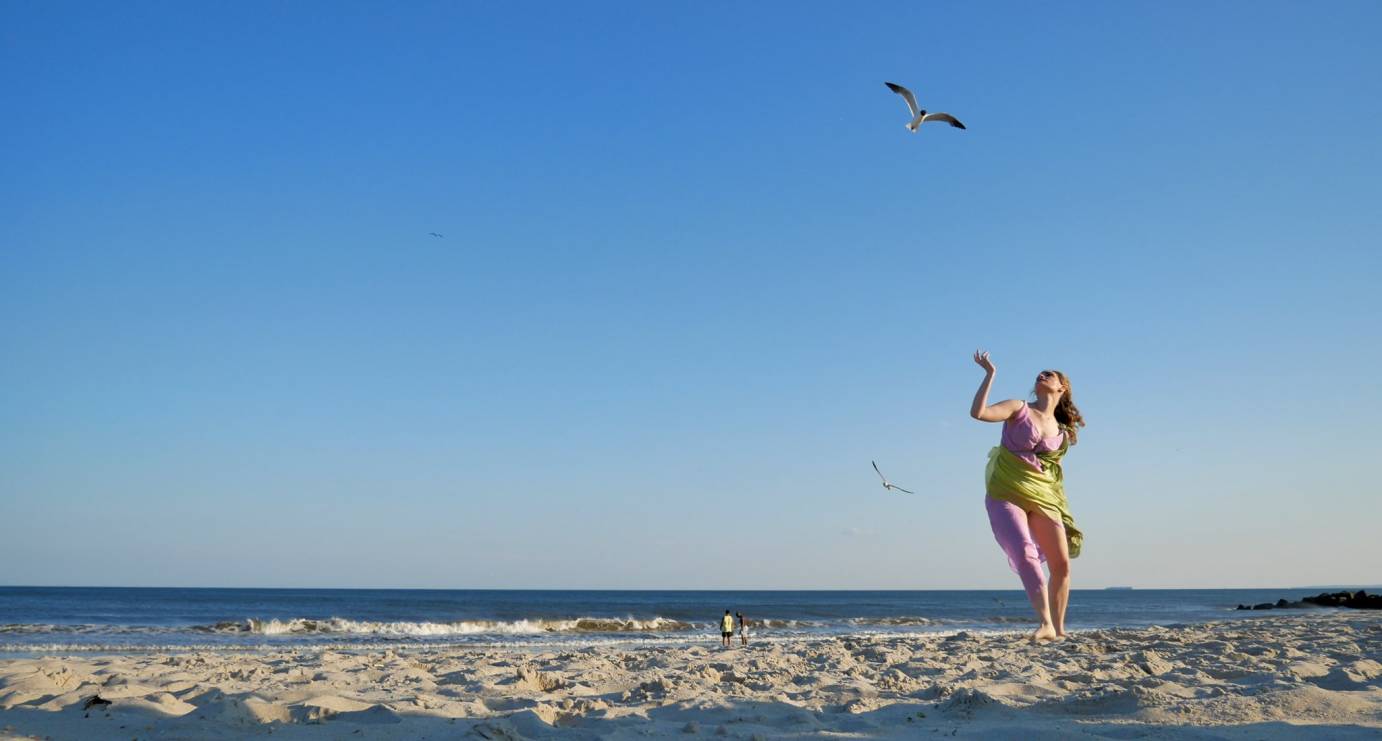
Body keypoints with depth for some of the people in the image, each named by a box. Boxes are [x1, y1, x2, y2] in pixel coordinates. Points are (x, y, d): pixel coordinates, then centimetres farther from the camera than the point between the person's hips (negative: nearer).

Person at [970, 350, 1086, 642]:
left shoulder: (1061, 432, 12)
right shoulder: (1019, 409, 1)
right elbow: (978, 412, -15)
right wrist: (990, 374, -15)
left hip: (1042, 498, 5)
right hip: (1005, 495, -5)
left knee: (1062, 563, 0)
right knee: (1025, 554, -21)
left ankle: (1059, 628, 14)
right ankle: (1046, 624, -25)